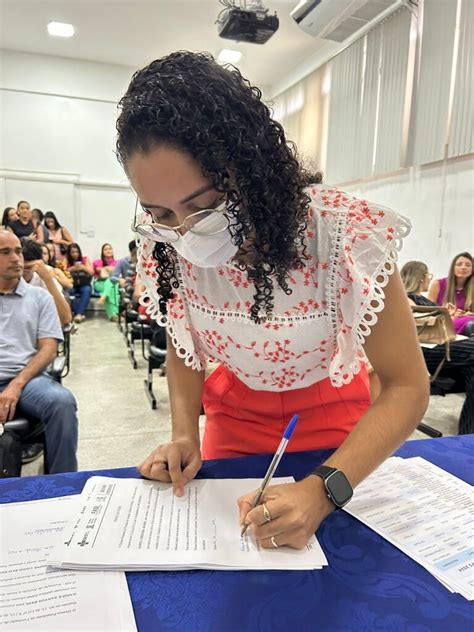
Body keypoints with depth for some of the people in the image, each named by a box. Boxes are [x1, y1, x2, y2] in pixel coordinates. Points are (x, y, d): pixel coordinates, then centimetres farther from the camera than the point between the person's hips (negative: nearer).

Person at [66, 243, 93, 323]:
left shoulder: (85, 259, 8)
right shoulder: (66, 260, 7)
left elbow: (91, 272, 0)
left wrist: (83, 267, -20)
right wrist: (72, 268, -20)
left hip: (83, 285, 0)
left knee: (87, 289, -34)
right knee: (68, 290, -34)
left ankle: (78, 313, -42)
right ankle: (81, 314, -36)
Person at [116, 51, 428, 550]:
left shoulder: (343, 234, -33)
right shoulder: (166, 245, -21)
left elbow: (406, 386, -25)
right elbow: (182, 347, -3)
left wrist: (324, 491, -36)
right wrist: (184, 435, -18)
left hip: (329, 414, -2)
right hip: (234, 411, 3)